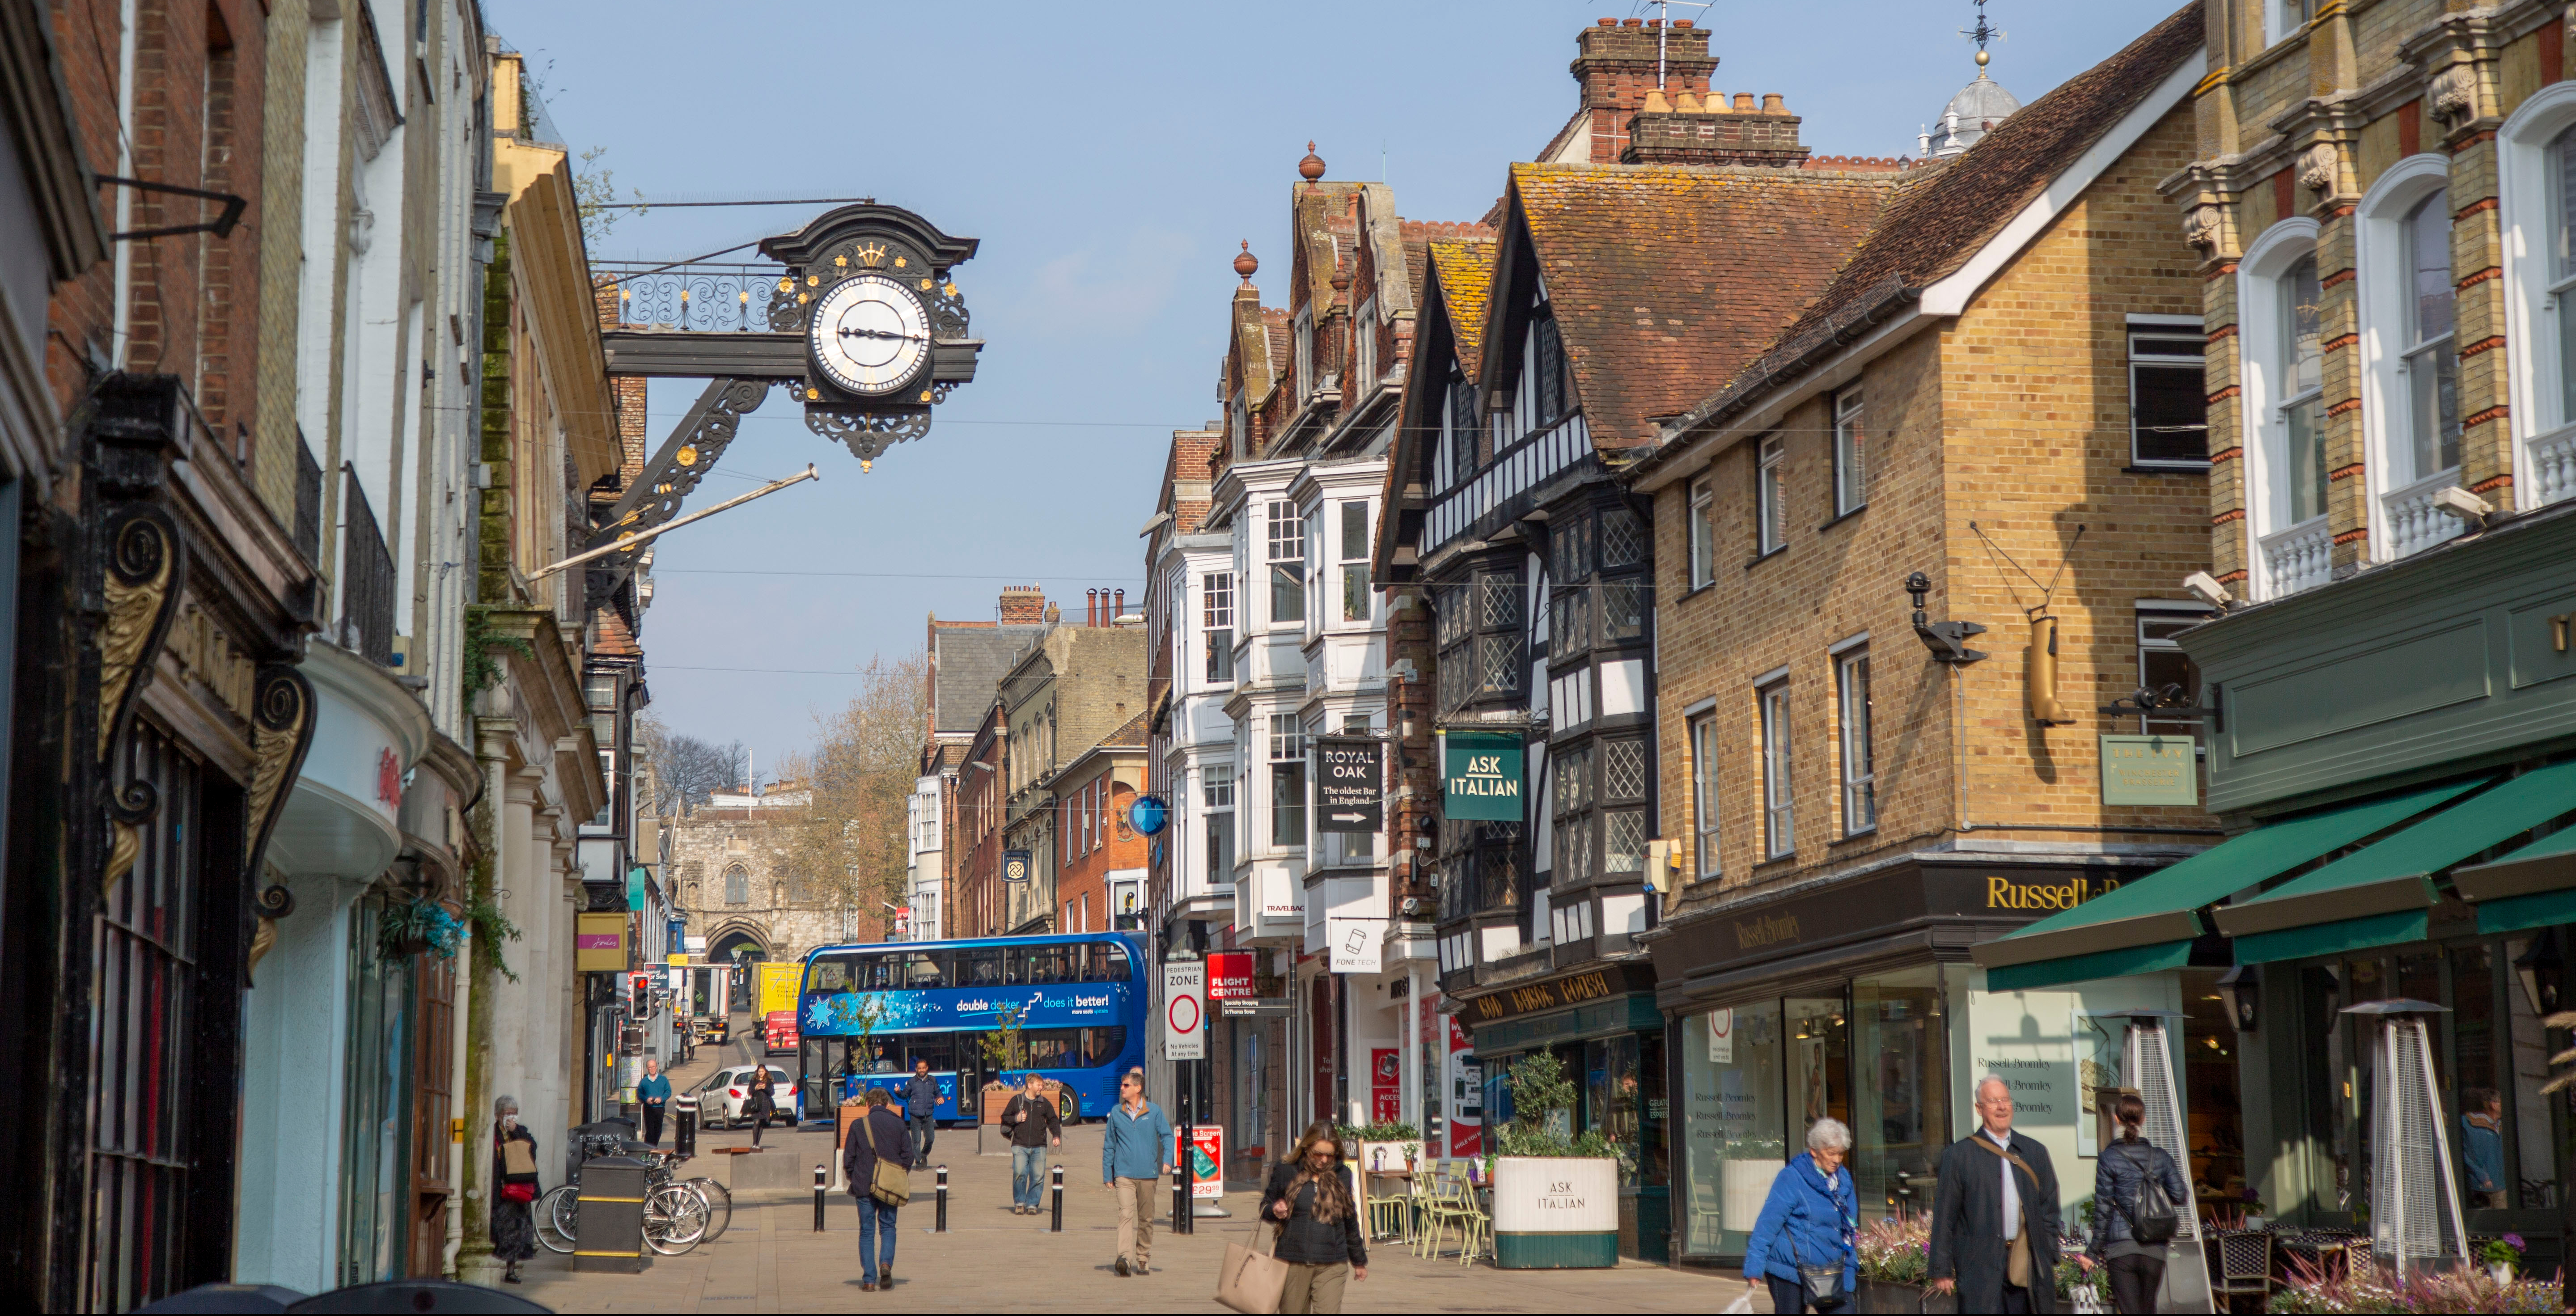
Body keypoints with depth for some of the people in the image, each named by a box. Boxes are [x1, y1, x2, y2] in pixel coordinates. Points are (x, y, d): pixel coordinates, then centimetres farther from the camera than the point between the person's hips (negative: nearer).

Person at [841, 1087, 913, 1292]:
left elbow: (848, 1157, -1)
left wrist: (852, 1179, 14)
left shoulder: (858, 1125, -3)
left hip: (864, 1186, -1)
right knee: (888, 1227, 13)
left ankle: (869, 1280, 0)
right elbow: (908, 1155, 3)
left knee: (867, 1232, 5)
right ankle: (886, 1263, -13)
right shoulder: (898, 1124, 1)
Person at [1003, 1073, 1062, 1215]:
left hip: (1039, 1147, 2)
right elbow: (1005, 1119, 13)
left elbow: (1053, 1120, 19)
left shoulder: (1044, 1103, 13)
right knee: (1019, 1174, -13)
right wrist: (1016, 1119, -6)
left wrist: (1056, 1136, 4)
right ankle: (1019, 1203, 2)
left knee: (1038, 1176, -5)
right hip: (1020, 1146, -2)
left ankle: (1032, 1205, 6)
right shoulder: (1017, 1100, 7)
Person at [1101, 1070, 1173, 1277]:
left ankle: (1143, 1258, 23)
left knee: (1146, 1219, 9)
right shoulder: (1116, 1113, 7)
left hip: (1148, 1174, 1)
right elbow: (1109, 1145, 12)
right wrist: (1107, 1175, 10)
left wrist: (1167, 1159, -14)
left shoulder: (1154, 1111, 3)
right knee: (1126, 1214, -17)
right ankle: (1125, 1258, -29)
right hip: (1124, 1174, -1)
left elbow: (1167, 1136, 4)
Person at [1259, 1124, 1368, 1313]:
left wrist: (1359, 1260, 26)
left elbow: (1350, 1221, 19)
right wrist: (1274, 1211, -11)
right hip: (1293, 1262, 0)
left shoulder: (1341, 1175, 8)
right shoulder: (1286, 1173, 1)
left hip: (1332, 1265, 0)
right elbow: (1265, 1206, 13)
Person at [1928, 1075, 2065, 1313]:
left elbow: (2049, 1211, 18)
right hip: (1980, 1267, -4)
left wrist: (2050, 1260, 11)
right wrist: (1941, 1270, -3)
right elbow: (1944, 1217, 1)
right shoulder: (1958, 1155, 2)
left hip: (2028, 1265, 4)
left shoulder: (2035, 1152, 15)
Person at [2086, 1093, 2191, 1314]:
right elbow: (2181, 1198, 6)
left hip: (2120, 1248, -4)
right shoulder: (2160, 1156, 5)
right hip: (2155, 1250, 4)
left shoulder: (2108, 1159, -5)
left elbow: (2103, 1210, -5)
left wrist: (2093, 1252, 2)